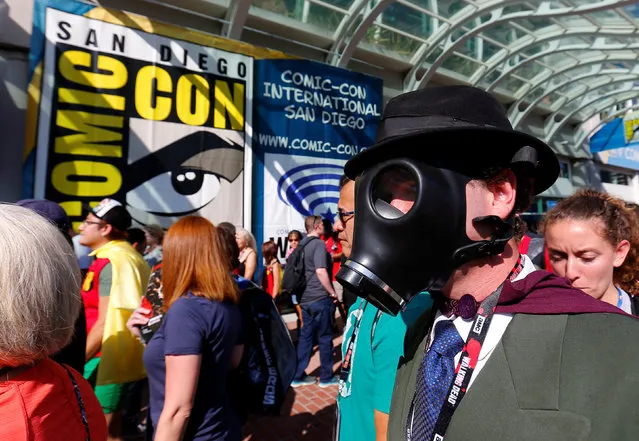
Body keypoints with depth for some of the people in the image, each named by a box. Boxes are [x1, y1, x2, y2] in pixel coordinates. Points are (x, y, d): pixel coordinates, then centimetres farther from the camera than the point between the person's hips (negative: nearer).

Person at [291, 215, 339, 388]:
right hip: (320, 298, -8)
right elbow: (321, 271, -24)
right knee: (325, 337, 6)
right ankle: (326, 377, 18)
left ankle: (298, 376, 20)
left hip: (306, 298, 8)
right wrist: (332, 292, -14)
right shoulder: (318, 244, -14)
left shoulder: (302, 245, 10)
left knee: (305, 336, 13)